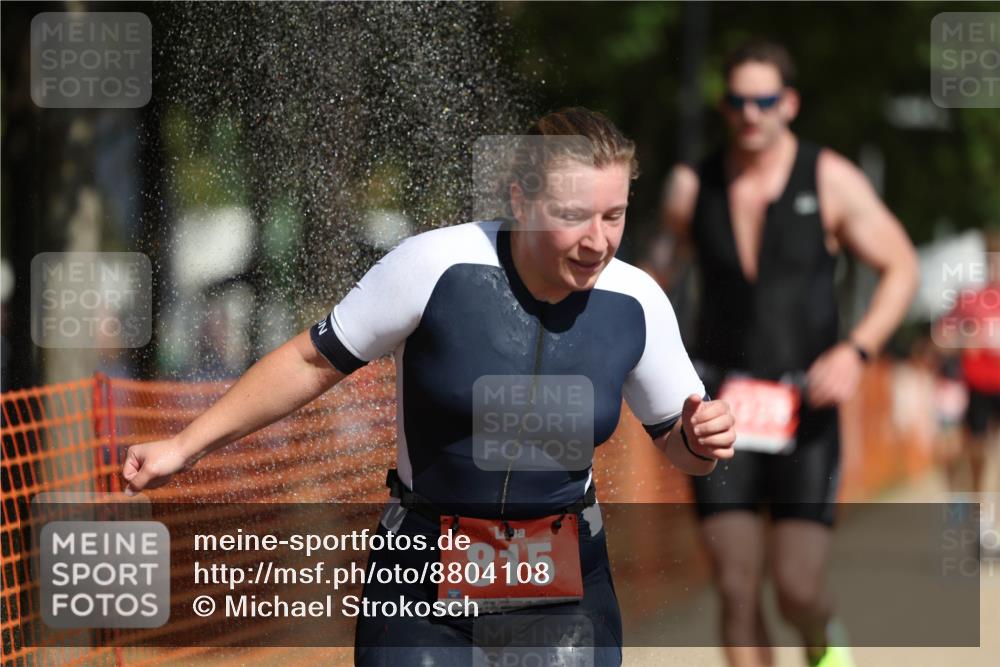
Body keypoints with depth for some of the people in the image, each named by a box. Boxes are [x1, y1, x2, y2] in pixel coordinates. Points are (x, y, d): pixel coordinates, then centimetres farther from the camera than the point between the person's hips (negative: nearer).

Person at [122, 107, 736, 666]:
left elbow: (676, 440, 7)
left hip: (565, 582, 2)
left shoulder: (635, 303, -7)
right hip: (425, 578, -2)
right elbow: (314, 361, -6)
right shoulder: (437, 267, -16)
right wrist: (187, 446, -6)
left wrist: (702, 441, -17)